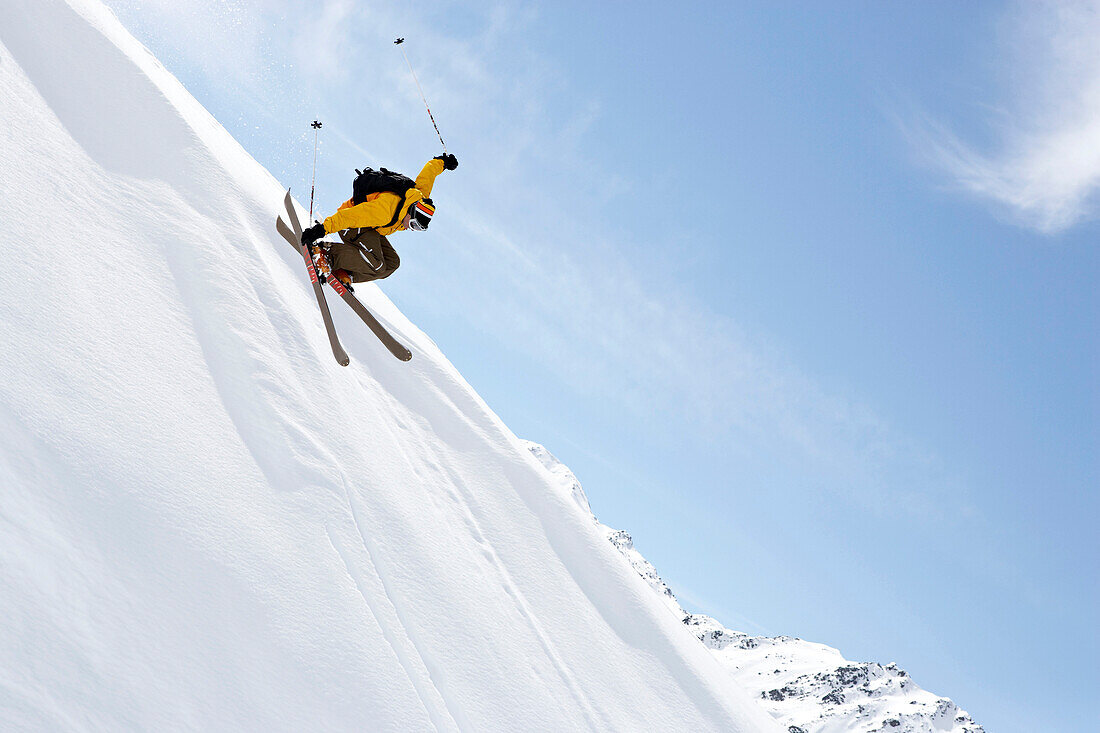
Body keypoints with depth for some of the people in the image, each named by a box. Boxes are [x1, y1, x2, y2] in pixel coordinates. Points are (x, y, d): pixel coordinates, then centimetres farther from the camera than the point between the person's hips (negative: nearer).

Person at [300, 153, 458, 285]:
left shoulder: (420, 200, -12)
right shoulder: (387, 209, -38)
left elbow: (425, 178, 8)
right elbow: (353, 215, -39)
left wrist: (442, 162, 29)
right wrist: (323, 228, -42)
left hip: (370, 230, 10)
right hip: (351, 224, -10)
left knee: (392, 263, -5)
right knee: (375, 266, -25)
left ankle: (345, 276, -3)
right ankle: (329, 251, -17)